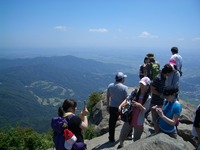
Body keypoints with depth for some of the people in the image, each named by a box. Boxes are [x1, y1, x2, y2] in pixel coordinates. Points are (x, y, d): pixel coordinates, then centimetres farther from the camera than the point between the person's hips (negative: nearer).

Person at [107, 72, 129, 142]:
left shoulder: (110, 86, -2)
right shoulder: (124, 87, -15)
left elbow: (108, 97, 6)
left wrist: (108, 106, 17)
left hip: (112, 107, 3)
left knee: (112, 123, 11)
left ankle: (111, 138, 20)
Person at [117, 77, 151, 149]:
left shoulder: (148, 98, -11)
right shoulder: (135, 93, -4)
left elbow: (145, 110, -14)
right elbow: (127, 99, -3)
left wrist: (139, 105, -34)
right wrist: (121, 106, -20)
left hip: (139, 123, -2)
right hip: (129, 119, 3)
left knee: (136, 142, 12)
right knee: (121, 137, 14)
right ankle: (121, 146, 46)